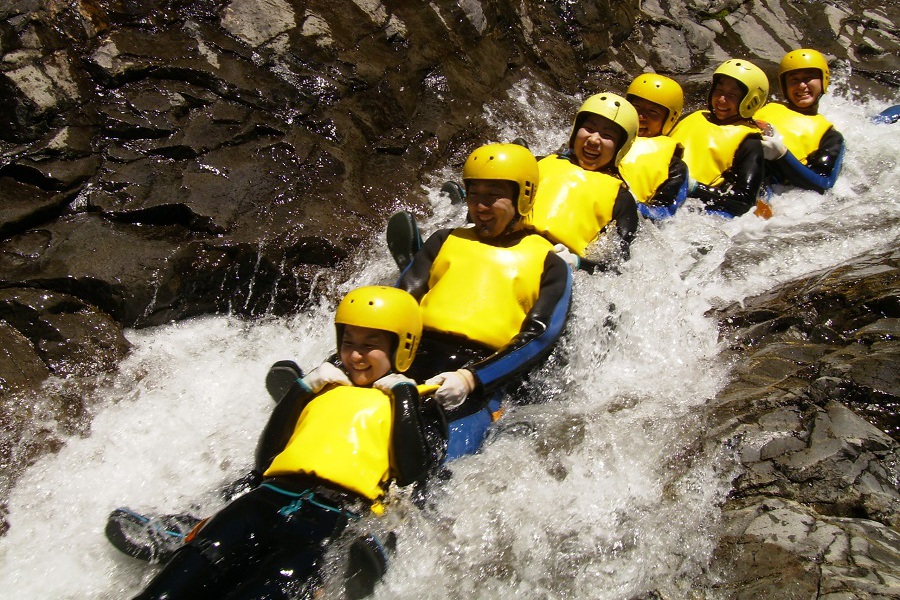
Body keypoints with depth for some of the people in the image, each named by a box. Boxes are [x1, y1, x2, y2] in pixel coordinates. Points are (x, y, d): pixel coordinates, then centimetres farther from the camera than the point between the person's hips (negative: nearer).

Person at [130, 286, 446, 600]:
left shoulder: (410, 401, 17)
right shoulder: (327, 389, 29)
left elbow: (411, 473, -4)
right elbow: (265, 459, 22)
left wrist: (402, 392, 5)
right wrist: (302, 388, 17)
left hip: (339, 519, -5)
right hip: (270, 501, 5)